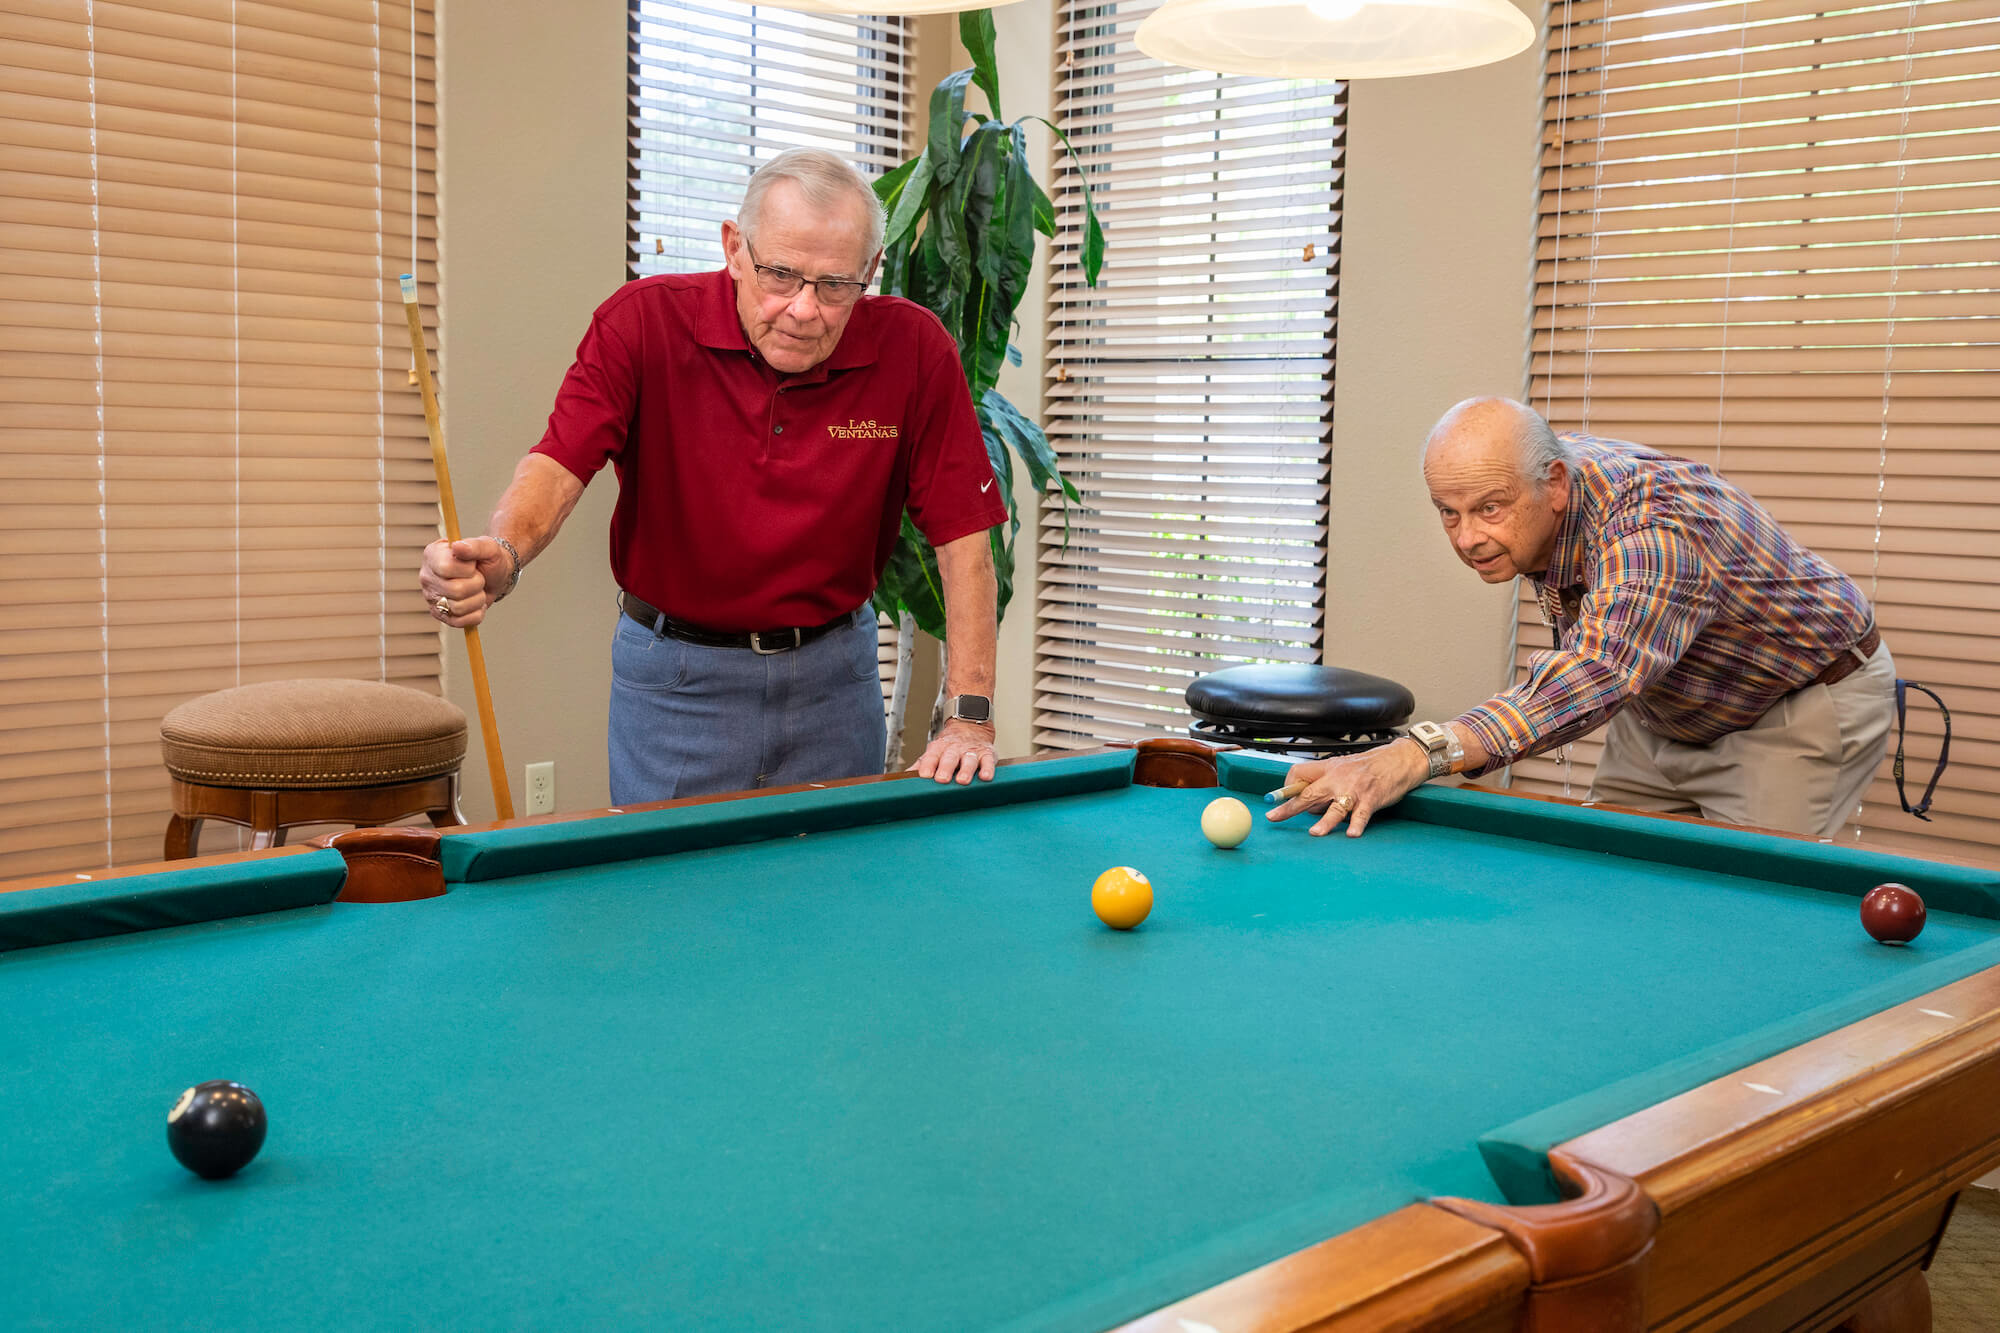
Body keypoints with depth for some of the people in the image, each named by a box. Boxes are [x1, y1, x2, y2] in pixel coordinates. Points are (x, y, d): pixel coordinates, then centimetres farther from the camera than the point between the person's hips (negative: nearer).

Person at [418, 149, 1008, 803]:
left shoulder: (915, 349, -12)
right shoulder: (644, 321, -14)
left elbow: (962, 533, -10)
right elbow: (560, 462, -22)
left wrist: (969, 717, -16)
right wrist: (501, 557, -46)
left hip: (834, 674, 2)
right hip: (675, 679, -1)